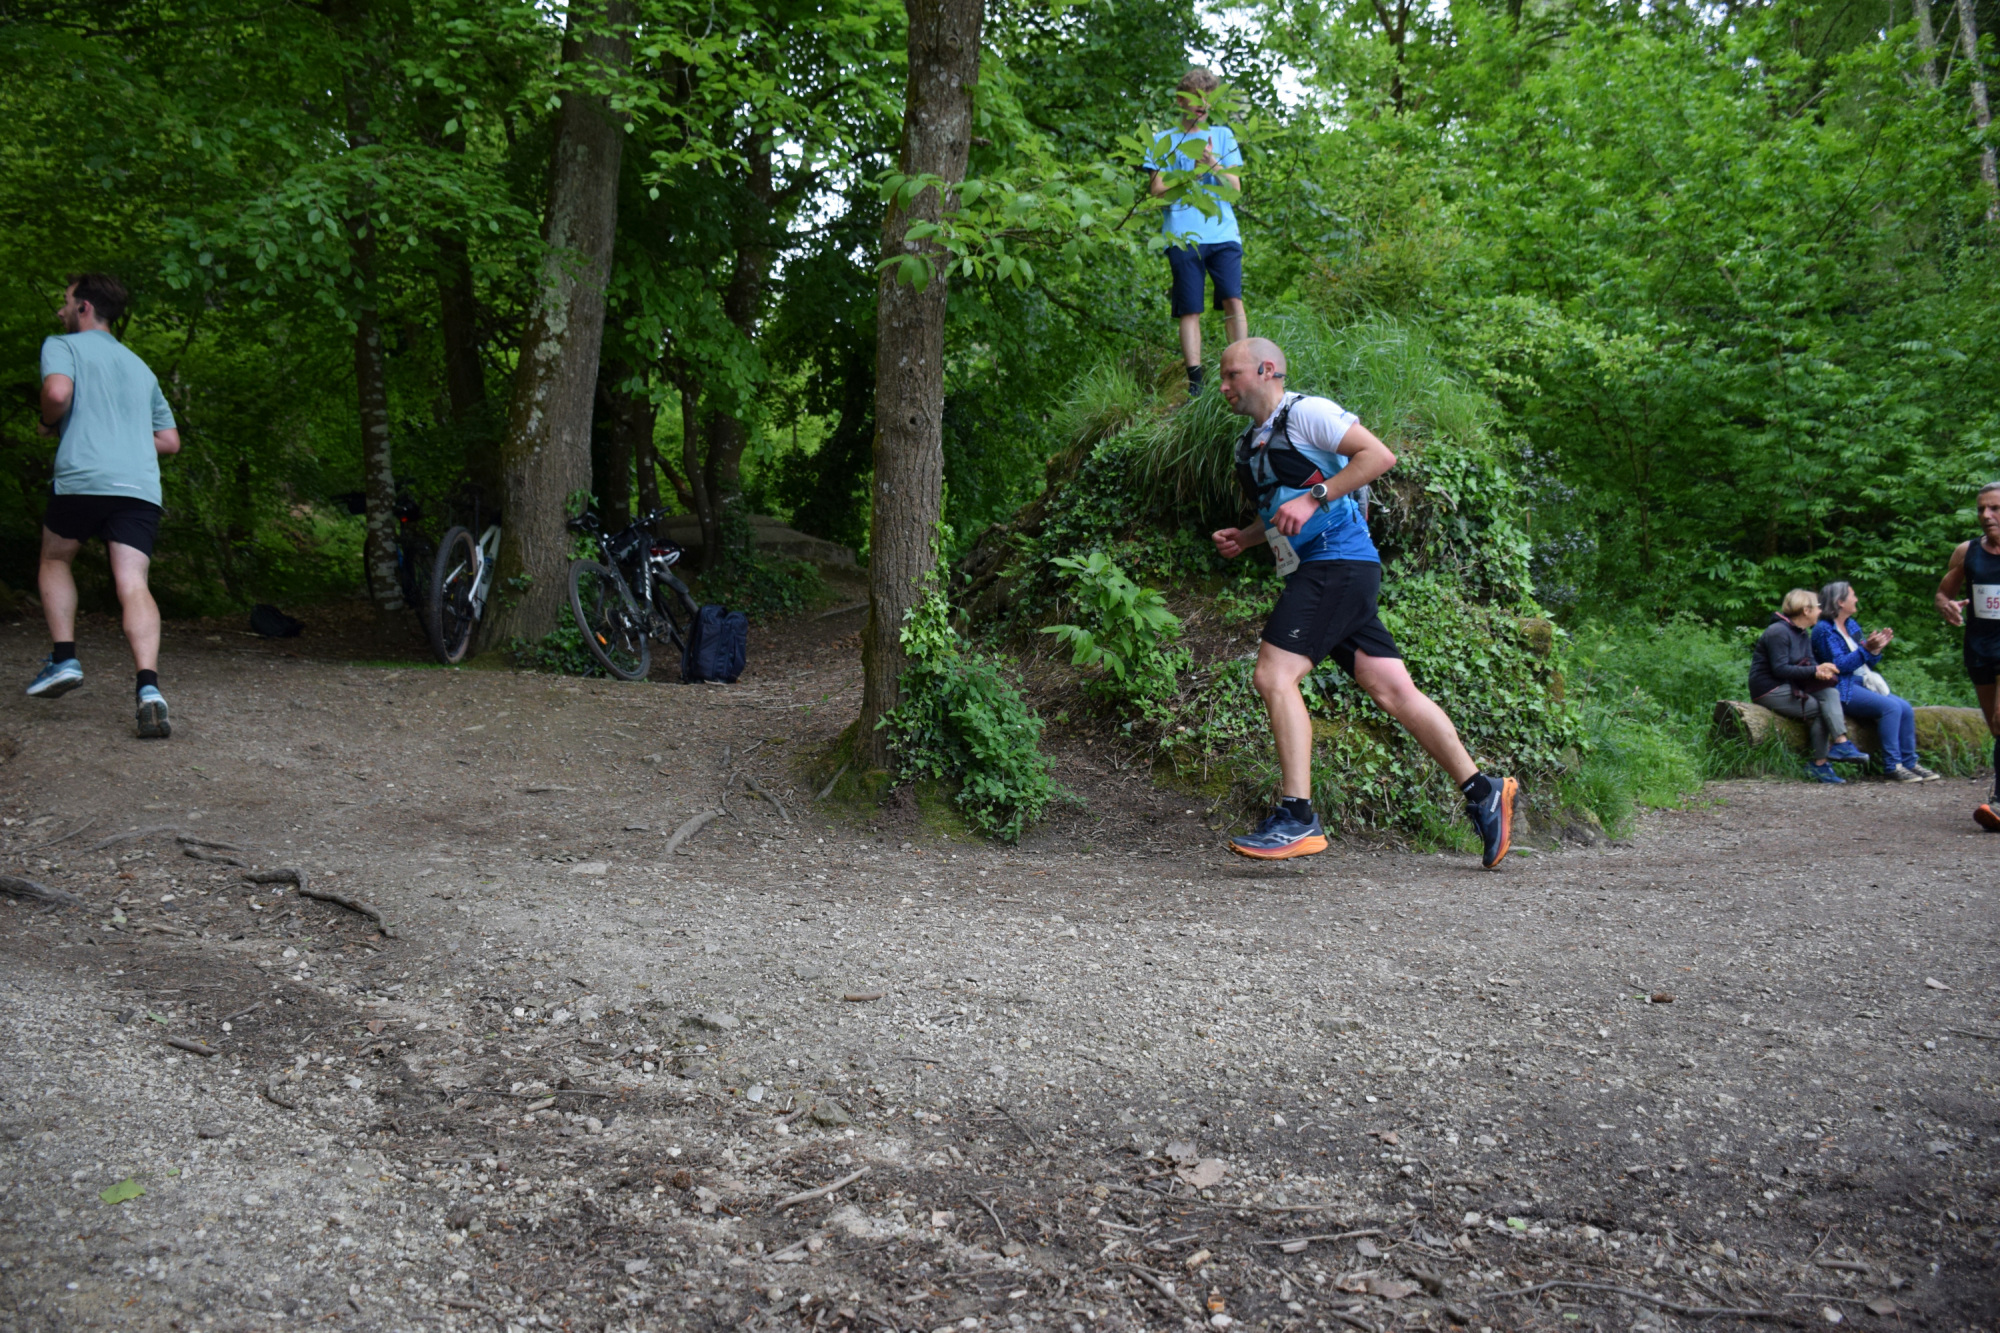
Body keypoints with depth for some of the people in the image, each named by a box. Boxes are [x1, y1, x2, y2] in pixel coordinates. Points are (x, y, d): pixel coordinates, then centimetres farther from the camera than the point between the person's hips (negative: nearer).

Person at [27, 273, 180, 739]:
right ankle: (148, 687, -27)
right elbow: (170, 440, 28)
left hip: (83, 477, -3)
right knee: (134, 586, -9)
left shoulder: (63, 345, 10)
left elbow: (57, 392, -12)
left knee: (54, 560, 23)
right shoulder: (140, 366, 28)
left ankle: (64, 658, 11)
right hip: (141, 486, 4)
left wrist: (48, 424, 7)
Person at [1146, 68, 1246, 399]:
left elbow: (1235, 187, 11)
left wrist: (1215, 167, -8)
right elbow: (1157, 190, 6)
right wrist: (1192, 174, -7)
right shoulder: (1165, 140, 14)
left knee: (1233, 300, -13)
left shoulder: (1223, 135, 18)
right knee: (1190, 310, -5)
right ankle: (1194, 381, -5)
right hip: (1184, 237, -1)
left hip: (1223, 233, 1)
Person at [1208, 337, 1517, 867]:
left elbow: (1379, 454, -13)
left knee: (1274, 675, -17)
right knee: (1393, 690, 5)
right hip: (1317, 571, 9)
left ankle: (1296, 819, -19)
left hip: (1338, 561, -9)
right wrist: (1243, 538, 13)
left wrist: (1313, 498, -18)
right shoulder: (1250, 446, 22)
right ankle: (1481, 792, 11)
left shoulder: (1305, 411, -4)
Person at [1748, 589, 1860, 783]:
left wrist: (1821, 670, -13)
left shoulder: (1803, 634, 15)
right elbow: (1780, 669, -20)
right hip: (1769, 690, -9)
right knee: (1819, 709, -18)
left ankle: (1841, 743, -26)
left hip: (1790, 686, 9)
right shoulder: (1778, 632, -15)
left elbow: (1809, 663, 10)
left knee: (1831, 692, -14)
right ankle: (1819, 764, -15)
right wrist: (1815, 670, -22)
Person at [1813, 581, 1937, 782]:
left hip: (1865, 684, 8)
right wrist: (1866, 649, -22)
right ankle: (1892, 765, -20)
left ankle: (1910, 762, -5)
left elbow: (1866, 663, 19)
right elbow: (1838, 664, -17)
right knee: (1891, 707, -25)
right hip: (1843, 690, -8)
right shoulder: (1823, 630, -7)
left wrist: (1877, 649, 1)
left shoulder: (1852, 625, 18)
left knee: (1905, 708, -11)